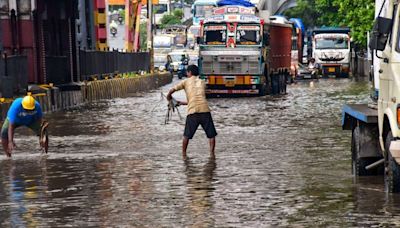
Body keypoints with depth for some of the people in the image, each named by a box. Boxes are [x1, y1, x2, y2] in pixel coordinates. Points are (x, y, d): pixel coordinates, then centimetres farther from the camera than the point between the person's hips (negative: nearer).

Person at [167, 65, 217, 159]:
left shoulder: (186, 82, 14)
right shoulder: (202, 82, 22)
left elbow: (171, 91, 12)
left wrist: (169, 98, 34)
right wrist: (184, 103, 35)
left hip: (192, 111, -1)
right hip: (205, 110, 1)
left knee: (187, 135, 12)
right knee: (211, 134, 11)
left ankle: (183, 154, 14)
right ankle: (212, 153, 4)